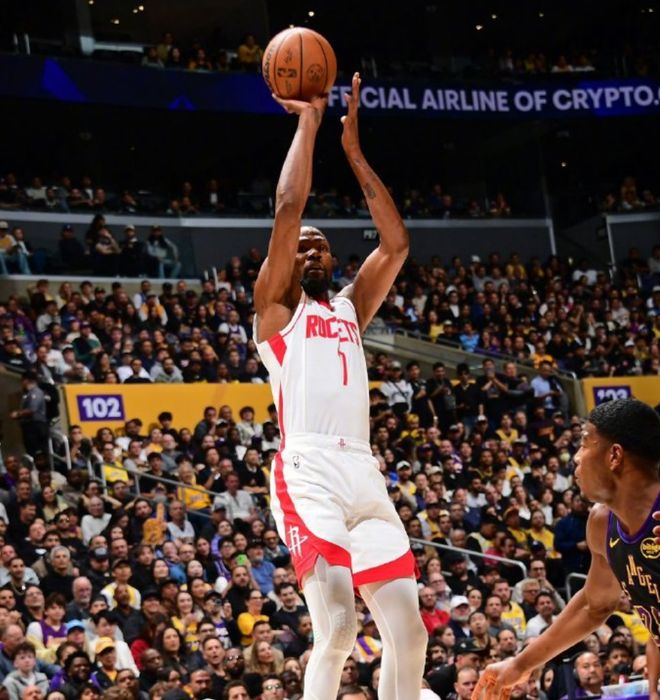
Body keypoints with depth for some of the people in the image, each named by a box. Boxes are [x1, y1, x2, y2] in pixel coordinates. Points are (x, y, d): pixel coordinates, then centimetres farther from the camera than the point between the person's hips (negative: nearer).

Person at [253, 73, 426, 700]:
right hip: (308, 474, -6)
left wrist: (352, 147, 17)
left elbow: (396, 243, 17)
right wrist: (309, 122, 6)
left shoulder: (350, 309, 25)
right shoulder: (276, 308, 10)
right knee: (337, 629, -21)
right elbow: (288, 208, -1)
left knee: (408, 634, -2)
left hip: (364, 473, 6)